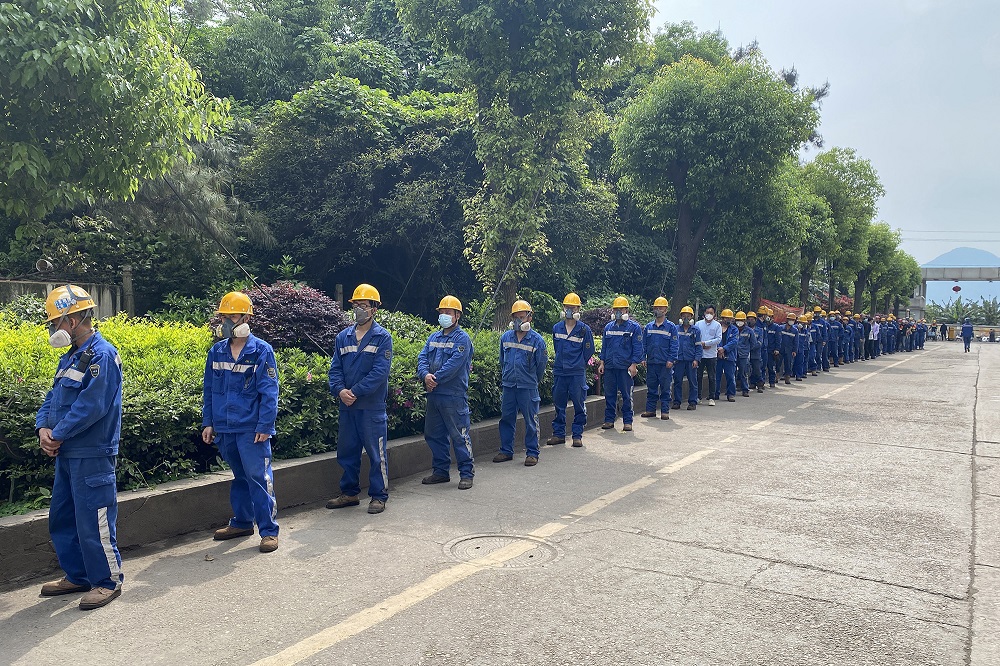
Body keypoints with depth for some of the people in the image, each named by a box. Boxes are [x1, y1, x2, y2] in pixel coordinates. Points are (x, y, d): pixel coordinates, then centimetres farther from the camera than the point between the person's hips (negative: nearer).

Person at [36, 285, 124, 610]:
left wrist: (58, 435, -14)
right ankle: (77, 576, 32)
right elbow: (53, 397, 14)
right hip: (66, 454, 10)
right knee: (61, 518, 18)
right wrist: (43, 428, -4)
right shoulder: (70, 358, 13)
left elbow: (91, 405, -23)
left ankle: (108, 581, 13)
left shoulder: (102, 355, -16)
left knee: (93, 521, -2)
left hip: (92, 455, -10)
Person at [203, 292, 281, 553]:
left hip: (252, 429, -5)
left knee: (258, 478, -3)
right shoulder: (216, 352, 8)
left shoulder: (261, 351, -7)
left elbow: (269, 392, -9)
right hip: (224, 428, 5)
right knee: (239, 476, 18)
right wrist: (208, 422, 9)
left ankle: (269, 530, 4)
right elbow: (208, 390, 14)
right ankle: (241, 522, 31)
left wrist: (265, 426, -14)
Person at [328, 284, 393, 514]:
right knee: (347, 451, 14)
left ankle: (379, 496, 14)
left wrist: (355, 392, -18)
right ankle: (349, 493, 28)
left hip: (372, 406, -5)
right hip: (346, 406, 5)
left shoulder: (383, 337, -5)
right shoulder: (343, 337, 10)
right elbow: (335, 368, 7)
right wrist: (340, 390, -11)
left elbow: (380, 372, -14)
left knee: (376, 452, 3)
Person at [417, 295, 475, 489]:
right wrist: (425, 375, -16)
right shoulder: (434, 338, 15)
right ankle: (441, 471, 27)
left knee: (459, 436, -3)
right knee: (434, 434, 14)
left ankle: (467, 474, 6)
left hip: (454, 395, -8)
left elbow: (454, 364, -18)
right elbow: (422, 358, 4)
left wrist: (435, 379, -18)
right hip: (434, 395, 8)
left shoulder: (462, 338, -6)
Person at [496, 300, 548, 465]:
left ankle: (532, 453, 14)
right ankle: (506, 451, 23)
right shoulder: (505, 337, 4)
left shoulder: (537, 340, -8)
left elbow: (542, 364, 2)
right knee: (506, 419, 11)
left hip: (528, 387, -4)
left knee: (531, 421, 4)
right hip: (508, 386, 4)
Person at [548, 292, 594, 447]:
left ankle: (577, 435, 11)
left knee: (579, 405, 3)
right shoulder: (556, 328, 6)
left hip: (577, 374, -3)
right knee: (559, 404, 9)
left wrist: (577, 365, 7)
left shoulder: (584, 329, -4)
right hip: (559, 372, 4)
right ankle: (558, 434, 19)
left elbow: (588, 352, 3)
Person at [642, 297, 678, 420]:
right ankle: (650, 410, 15)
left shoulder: (671, 327, 0)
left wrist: (671, 360, -11)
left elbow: (674, 345, -3)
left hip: (665, 364, -3)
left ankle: (665, 411, 8)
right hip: (651, 363, 3)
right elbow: (643, 344, 12)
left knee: (665, 388, 2)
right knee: (651, 388, 8)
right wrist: (643, 358, 3)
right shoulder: (648, 327, 10)